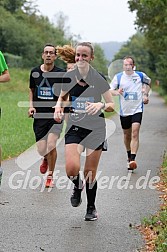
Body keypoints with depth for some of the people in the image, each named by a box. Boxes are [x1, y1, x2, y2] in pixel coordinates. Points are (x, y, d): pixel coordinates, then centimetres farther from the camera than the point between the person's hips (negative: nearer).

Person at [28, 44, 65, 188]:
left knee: (51, 145, -17)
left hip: (56, 115, -2)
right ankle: (46, 159, 37)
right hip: (39, 115, 3)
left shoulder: (61, 74, -4)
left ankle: (50, 176, 2)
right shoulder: (35, 72, 5)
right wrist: (31, 105, 8)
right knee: (42, 150, -3)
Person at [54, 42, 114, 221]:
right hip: (74, 127, 2)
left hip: (95, 128, -2)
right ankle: (77, 186, 19)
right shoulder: (69, 77, 1)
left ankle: (91, 207, 26)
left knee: (90, 172, 3)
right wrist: (58, 107, -3)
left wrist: (100, 105, -24)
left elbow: (112, 106, -3)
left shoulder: (98, 79, -7)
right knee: (71, 169, -18)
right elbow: (62, 98, 19)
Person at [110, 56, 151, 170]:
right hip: (124, 111, 2)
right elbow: (110, 90, 4)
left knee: (135, 133, -18)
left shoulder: (140, 75, 1)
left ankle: (133, 159, -24)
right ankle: (129, 155, 36)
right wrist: (117, 92, -18)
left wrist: (146, 94, 12)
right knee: (127, 135, 13)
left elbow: (148, 82, 23)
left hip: (137, 109, -2)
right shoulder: (118, 77, -1)